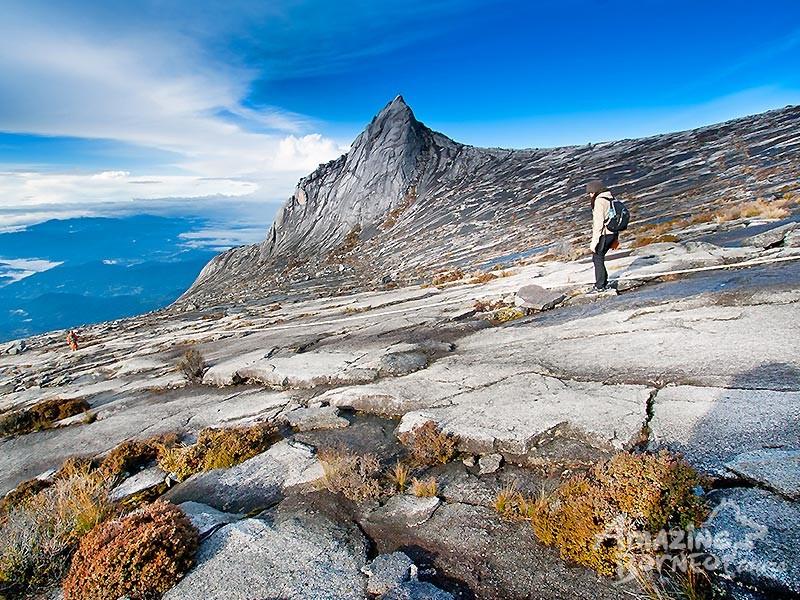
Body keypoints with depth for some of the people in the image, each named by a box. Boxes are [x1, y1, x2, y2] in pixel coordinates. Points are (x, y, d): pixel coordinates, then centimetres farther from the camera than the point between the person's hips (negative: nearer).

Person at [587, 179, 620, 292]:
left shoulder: (599, 201, -15)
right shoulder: (611, 199, 12)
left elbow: (598, 223, -20)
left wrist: (594, 241, -18)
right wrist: (616, 238, 24)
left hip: (604, 235, -9)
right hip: (612, 233, 9)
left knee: (598, 259, 3)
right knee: (598, 258, 18)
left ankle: (600, 286, 8)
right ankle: (604, 282, 22)